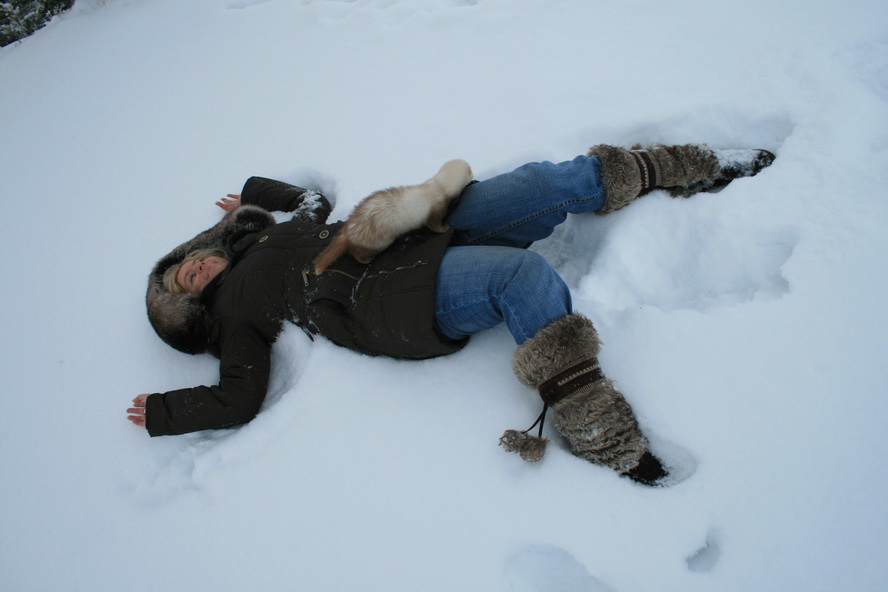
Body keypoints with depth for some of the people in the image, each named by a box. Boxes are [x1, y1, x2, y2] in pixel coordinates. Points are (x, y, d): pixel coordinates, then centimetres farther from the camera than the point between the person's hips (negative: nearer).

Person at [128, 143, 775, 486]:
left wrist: (255, 193, 36)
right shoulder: (234, 310, 9)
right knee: (526, 274, -35)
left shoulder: (259, 235, 29)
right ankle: (607, 441, -31)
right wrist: (161, 412, 8)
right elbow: (239, 400, 1)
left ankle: (697, 168, 7)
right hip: (399, 301, -7)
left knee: (550, 183, -8)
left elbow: (316, 205, 38)